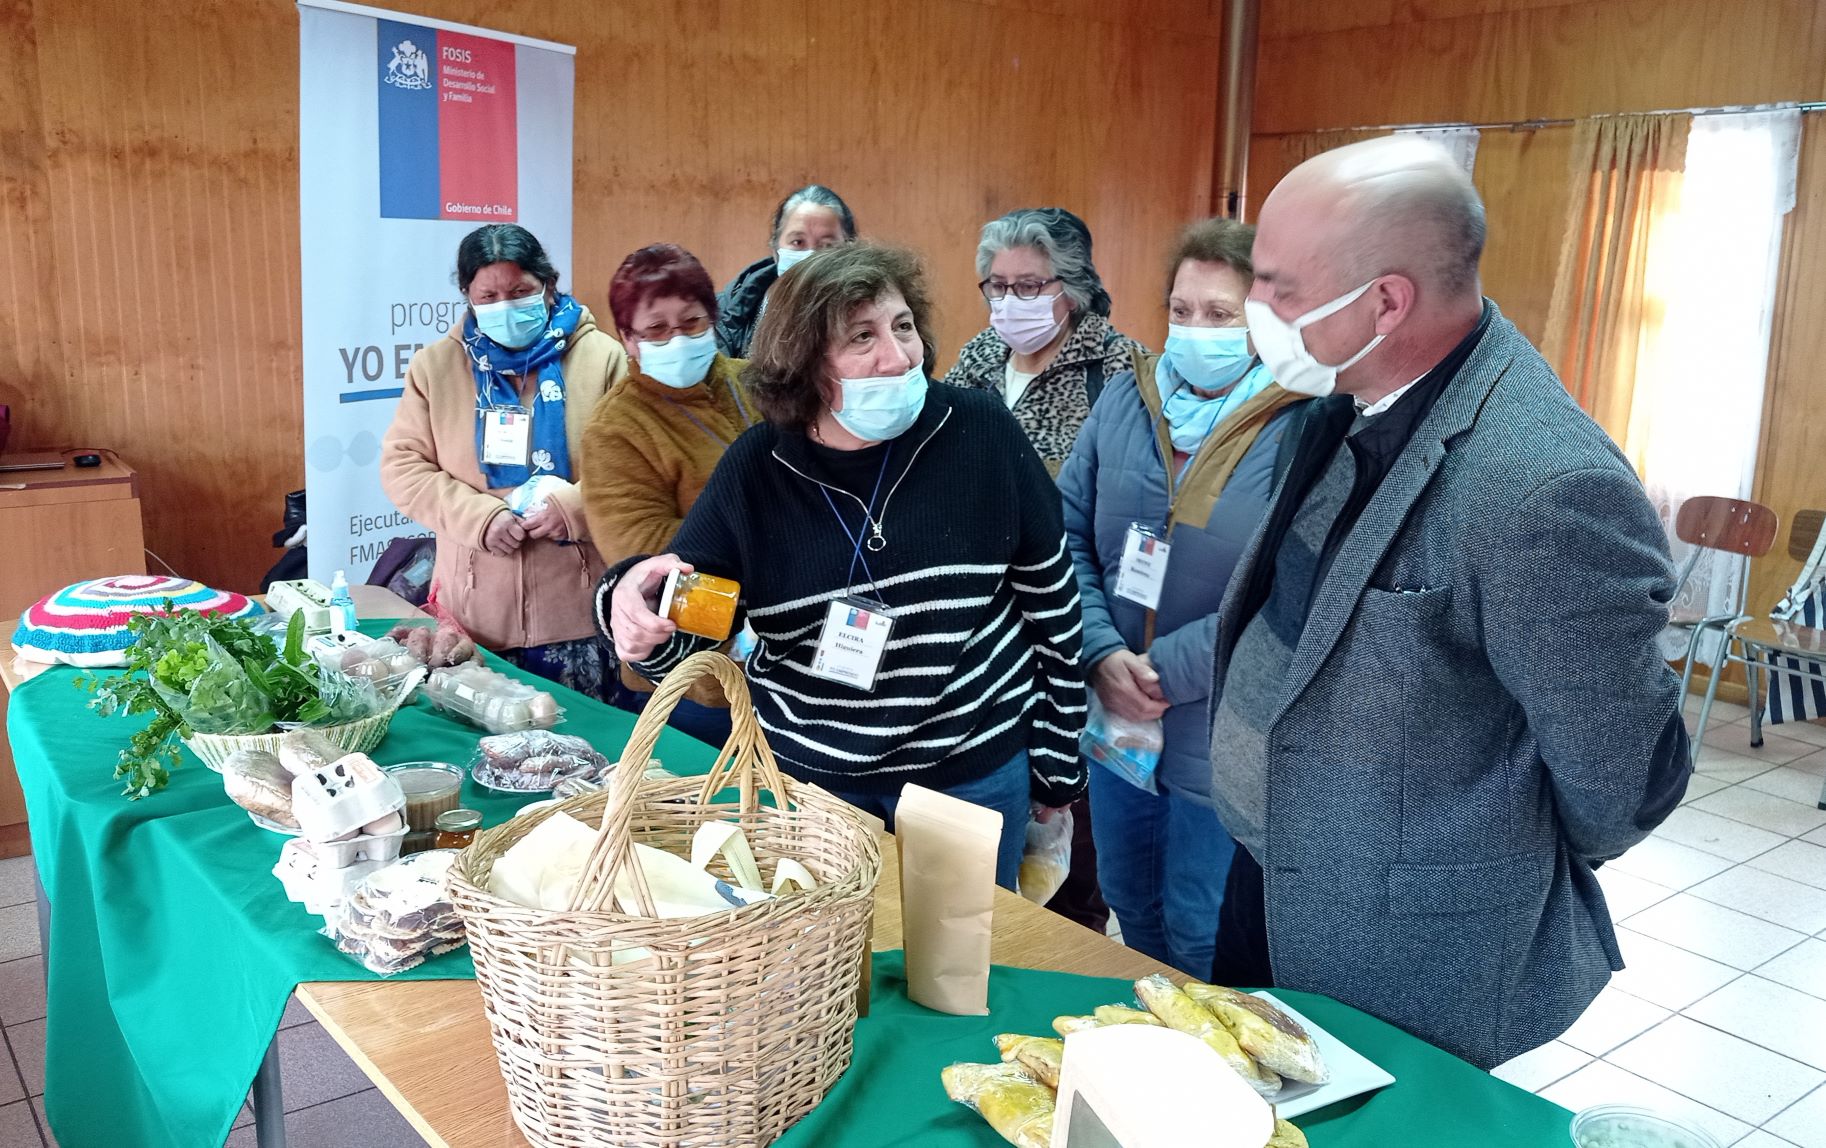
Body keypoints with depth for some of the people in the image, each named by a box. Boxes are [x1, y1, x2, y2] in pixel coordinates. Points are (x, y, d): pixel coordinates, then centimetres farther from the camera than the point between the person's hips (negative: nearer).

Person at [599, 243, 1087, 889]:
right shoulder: (756, 469, -8)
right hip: (810, 774, 1)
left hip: (976, 771, -1)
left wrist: (1056, 763, 2)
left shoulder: (982, 432, -11)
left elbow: (1050, 599, -3)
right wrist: (636, 608, -27)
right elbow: (678, 631, -3)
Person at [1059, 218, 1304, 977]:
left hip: (1224, 742, -5)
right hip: (1116, 721, 5)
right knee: (1129, 906, 24)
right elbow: (1068, 535, 0)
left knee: (1200, 940, 12)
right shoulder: (1125, 399, 0)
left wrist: (1164, 669, -19)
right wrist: (1103, 654, -13)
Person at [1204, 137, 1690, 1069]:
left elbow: (1616, 777, -21)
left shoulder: (1542, 488, -31)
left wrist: (1515, 871, -3)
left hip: (1408, 961, -8)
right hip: (1269, 886, 8)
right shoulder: (1349, 403, -4)